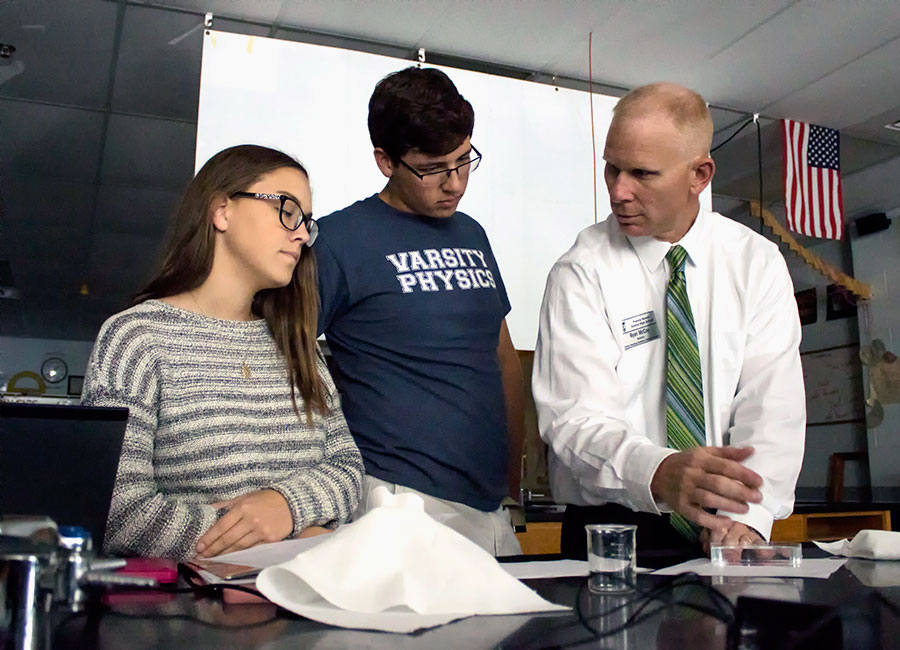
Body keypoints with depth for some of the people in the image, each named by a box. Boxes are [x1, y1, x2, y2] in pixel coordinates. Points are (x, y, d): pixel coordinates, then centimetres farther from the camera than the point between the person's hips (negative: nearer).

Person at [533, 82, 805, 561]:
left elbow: (772, 404, -2)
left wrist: (748, 516, -18)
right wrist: (659, 473, -33)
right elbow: (574, 418, -14)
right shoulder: (581, 273, -3)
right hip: (610, 533, -2)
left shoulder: (757, 263, 5)